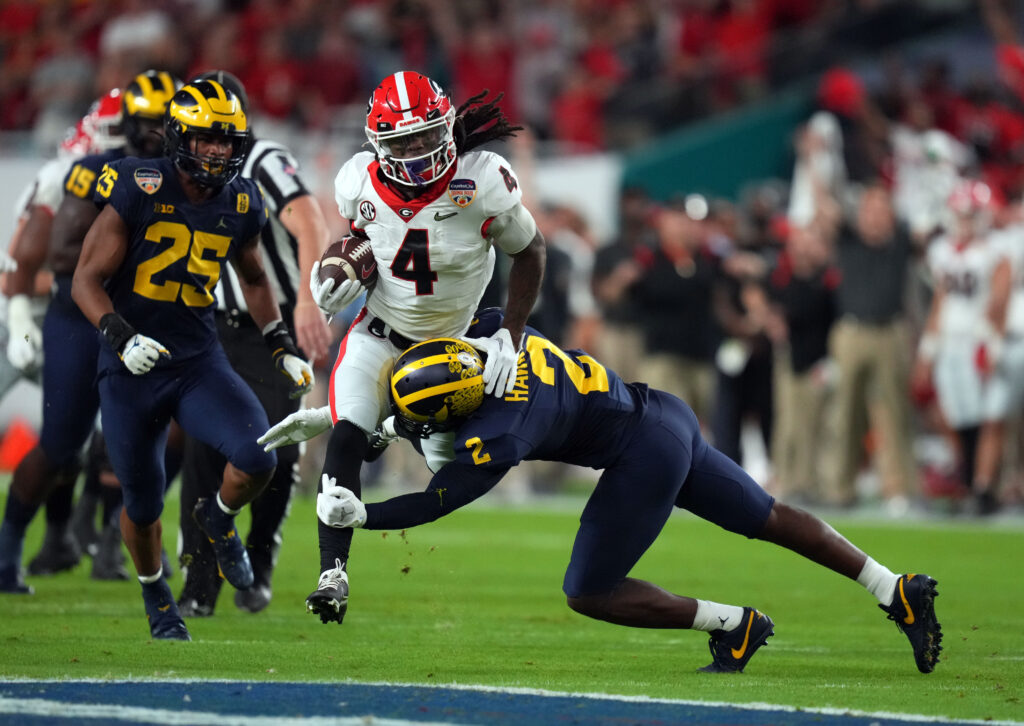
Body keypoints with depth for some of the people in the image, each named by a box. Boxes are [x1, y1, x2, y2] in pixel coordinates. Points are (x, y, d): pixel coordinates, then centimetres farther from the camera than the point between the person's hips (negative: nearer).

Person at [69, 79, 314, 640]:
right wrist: (121, 336, -26)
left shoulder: (240, 205, 0)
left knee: (257, 460, -20)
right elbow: (86, 280, -11)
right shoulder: (138, 193, -14)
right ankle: (156, 596, 37)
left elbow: (253, 279, 20)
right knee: (142, 504, 7)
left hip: (199, 362, 3)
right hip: (131, 368, -3)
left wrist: (282, 346, 12)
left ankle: (218, 518, 15)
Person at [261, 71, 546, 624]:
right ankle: (333, 571, -17)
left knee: (447, 464, 7)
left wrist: (510, 337, -16)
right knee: (347, 438, -22)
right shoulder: (361, 183, -18)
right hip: (380, 331, 0)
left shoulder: (483, 183, -27)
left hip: (449, 343, 1)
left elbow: (529, 251, -11)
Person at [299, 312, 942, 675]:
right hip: (665, 415, 9)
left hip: (644, 459, -9)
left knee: (590, 592, 1)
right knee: (770, 520, 18)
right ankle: (899, 592, 21)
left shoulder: (498, 432, -26)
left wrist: (358, 514, -10)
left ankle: (734, 626, 6)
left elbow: (438, 502, -15)